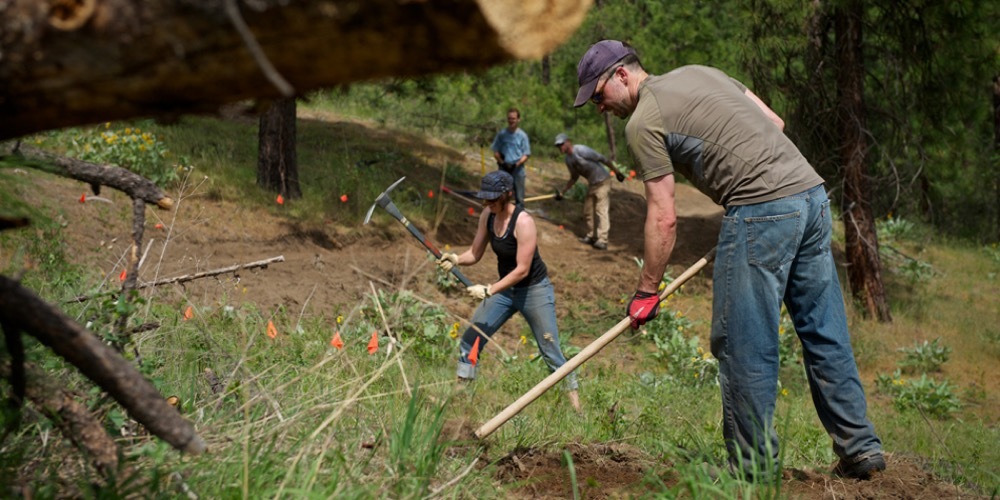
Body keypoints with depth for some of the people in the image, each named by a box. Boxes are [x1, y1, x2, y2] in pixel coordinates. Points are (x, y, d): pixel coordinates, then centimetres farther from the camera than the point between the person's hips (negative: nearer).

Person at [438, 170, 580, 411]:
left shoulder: (523, 222, -26)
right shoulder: (488, 215, -5)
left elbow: (522, 269, -26)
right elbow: (475, 254, 2)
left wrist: (489, 290, -30)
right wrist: (456, 259, -20)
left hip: (535, 291, -7)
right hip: (506, 289, 7)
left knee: (551, 353, -1)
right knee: (470, 339, 2)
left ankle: (573, 398, 14)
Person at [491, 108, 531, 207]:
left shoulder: (522, 135, -2)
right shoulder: (501, 134, 2)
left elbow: (526, 154, -1)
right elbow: (496, 151, 5)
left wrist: (518, 163, -17)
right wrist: (502, 162, -9)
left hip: (518, 169, -2)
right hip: (504, 169, 2)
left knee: (519, 197, -3)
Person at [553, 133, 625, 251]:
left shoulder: (581, 150, -21)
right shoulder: (568, 160, 7)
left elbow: (602, 159, -20)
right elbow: (574, 178, 19)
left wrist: (616, 172, -20)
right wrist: (562, 191, 13)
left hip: (602, 182, -9)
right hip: (592, 184, 9)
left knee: (601, 211, -12)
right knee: (588, 212, 11)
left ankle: (602, 241, -16)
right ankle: (591, 237, 21)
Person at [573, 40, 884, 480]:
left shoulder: (643, 123, -1)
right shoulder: (698, 72, 23)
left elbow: (664, 218, -3)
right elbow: (775, 122, 21)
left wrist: (646, 290, 5)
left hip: (761, 211, -9)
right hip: (812, 194, 9)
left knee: (742, 346, 1)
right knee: (824, 333, 13)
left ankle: (754, 468, 8)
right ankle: (860, 450, 18)